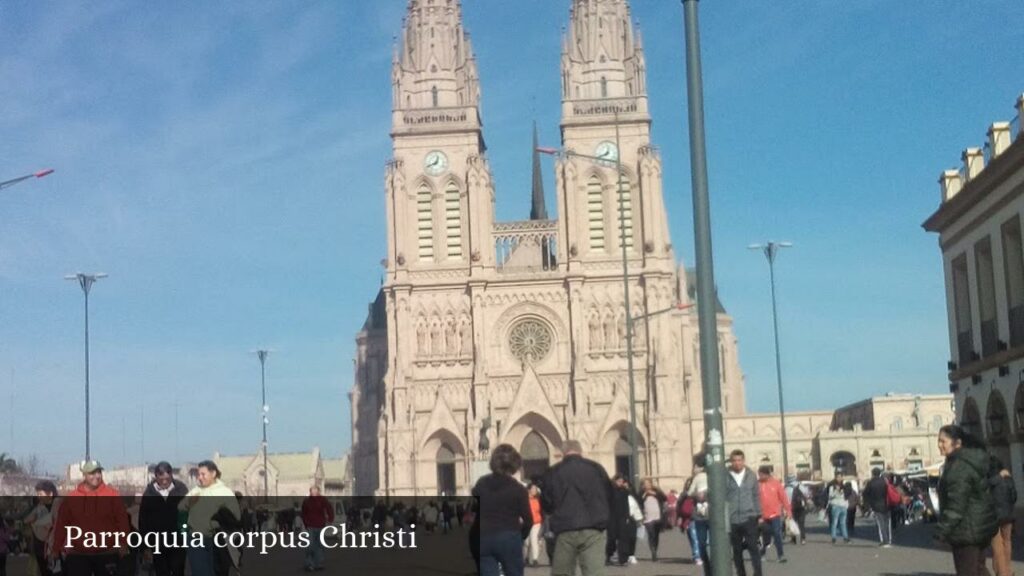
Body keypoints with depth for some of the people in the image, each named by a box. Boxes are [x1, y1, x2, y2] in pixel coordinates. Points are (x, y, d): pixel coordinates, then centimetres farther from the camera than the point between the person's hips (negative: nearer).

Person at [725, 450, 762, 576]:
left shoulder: (751, 475, 4)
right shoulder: (725, 477, -4)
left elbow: (756, 496, 8)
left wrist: (759, 514, 4)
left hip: (749, 518, 0)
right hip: (732, 520, 0)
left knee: (753, 547, -8)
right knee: (737, 550, 10)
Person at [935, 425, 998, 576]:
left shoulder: (958, 466, -20)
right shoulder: (972, 460, 12)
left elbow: (956, 502, -24)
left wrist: (943, 530, -22)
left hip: (966, 529, -10)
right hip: (980, 526, 10)